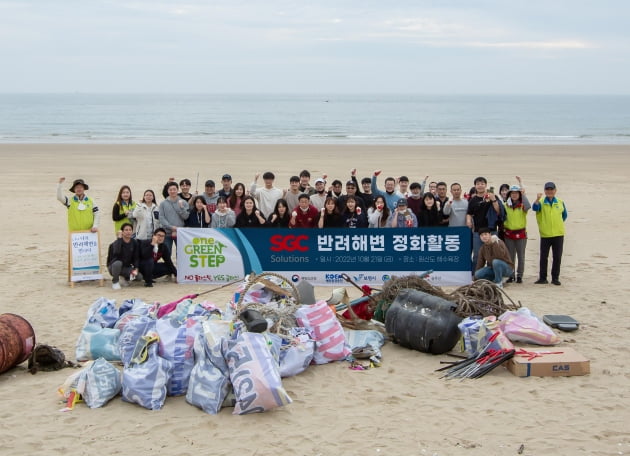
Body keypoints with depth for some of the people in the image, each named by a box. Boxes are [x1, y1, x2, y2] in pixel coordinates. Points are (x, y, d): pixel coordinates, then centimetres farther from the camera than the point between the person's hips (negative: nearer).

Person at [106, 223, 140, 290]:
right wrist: (119, 238, -33)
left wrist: (135, 269, -18)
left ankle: (123, 278, 12)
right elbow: (116, 252, -38)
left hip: (127, 267, 4)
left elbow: (136, 257, -3)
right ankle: (115, 282, -12)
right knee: (118, 263, -39)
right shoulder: (117, 242, -17)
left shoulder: (134, 243, -3)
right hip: (113, 266, -4)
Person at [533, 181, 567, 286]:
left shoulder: (560, 203, 6)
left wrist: (558, 224, 11)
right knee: (543, 257, 3)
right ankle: (542, 278, 12)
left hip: (558, 234, 2)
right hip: (545, 234, -2)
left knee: (557, 257, 4)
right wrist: (537, 199, -40)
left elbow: (564, 215, 20)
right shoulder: (541, 202, -2)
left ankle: (555, 278, 13)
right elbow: (535, 208, -24)